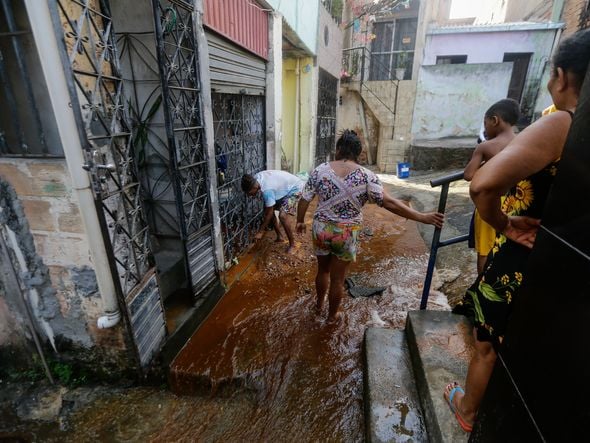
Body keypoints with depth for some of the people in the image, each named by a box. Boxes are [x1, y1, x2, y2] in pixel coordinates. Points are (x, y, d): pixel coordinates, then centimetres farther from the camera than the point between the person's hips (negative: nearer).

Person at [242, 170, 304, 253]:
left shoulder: (267, 189, -37)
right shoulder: (255, 178, -13)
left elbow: (269, 213, -26)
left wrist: (260, 231, -17)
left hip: (295, 188, -9)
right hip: (285, 187, 9)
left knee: (282, 215, -23)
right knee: (269, 209, 4)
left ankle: (292, 244, -5)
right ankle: (279, 236, 19)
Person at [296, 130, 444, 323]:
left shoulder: (320, 170, -6)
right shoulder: (366, 176, -12)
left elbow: (304, 200, -2)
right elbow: (389, 203, -17)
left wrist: (300, 221, 14)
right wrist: (422, 217, -11)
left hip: (321, 229, 2)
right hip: (346, 234, -2)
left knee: (323, 270, 25)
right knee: (337, 278, 15)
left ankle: (319, 304, 47)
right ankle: (332, 315, 36)